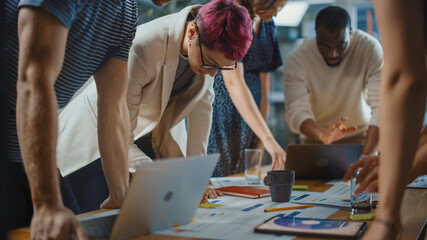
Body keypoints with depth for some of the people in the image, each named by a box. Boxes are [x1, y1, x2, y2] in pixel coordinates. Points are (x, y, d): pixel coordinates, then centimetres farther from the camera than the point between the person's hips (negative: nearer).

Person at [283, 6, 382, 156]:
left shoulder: (370, 49, -20)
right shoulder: (297, 60, -18)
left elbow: (381, 106, -25)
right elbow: (296, 110, -24)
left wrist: (366, 156, -37)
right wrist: (322, 135, -45)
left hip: (361, 135, 0)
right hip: (315, 138, 0)